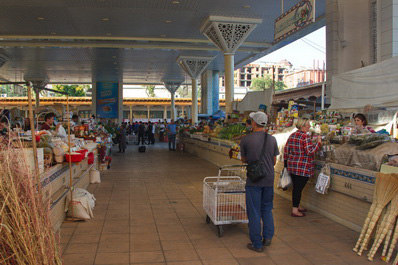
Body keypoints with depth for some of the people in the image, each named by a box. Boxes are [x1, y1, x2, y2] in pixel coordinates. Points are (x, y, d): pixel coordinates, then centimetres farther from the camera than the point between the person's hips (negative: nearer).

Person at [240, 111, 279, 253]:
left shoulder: (246, 139, -10)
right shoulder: (272, 139, -1)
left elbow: (243, 159, 2)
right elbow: (274, 161, 8)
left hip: (253, 180, -3)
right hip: (269, 179, 4)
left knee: (254, 212, 6)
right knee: (267, 209, 21)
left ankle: (257, 244, 14)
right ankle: (268, 236, 17)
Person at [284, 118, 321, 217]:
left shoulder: (292, 135, 9)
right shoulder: (305, 136, -16)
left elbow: (286, 150, 12)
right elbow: (310, 151, -22)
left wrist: (286, 162, 21)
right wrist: (318, 142, -13)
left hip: (291, 166, 8)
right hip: (302, 167, -8)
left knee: (296, 187, 18)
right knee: (298, 188, -1)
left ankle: (296, 206, 31)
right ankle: (295, 210, 5)